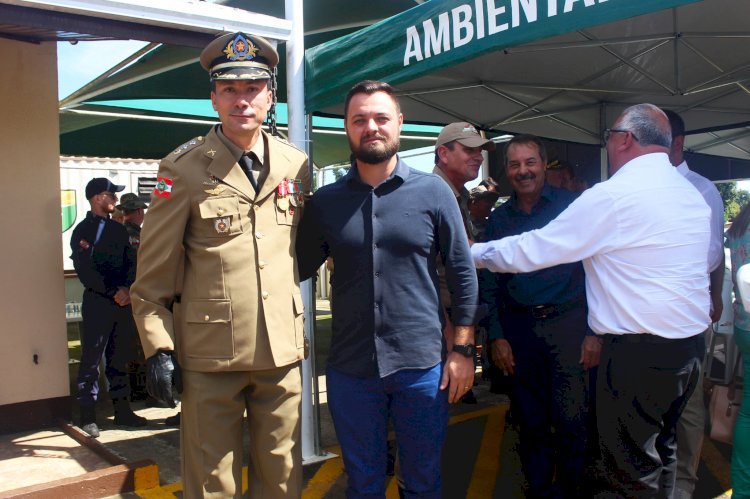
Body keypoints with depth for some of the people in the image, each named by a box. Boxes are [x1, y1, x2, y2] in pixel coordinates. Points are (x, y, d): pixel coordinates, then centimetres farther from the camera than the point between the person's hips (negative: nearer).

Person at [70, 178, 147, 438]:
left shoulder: (119, 229, 15)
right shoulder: (83, 230, -2)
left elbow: (131, 262, 12)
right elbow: (85, 271, -9)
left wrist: (127, 289, -5)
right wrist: (114, 292, -13)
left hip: (123, 301, 5)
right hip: (97, 302, -5)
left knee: (120, 359, 10)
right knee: (91, 360, -2)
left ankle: (122, 410, 17)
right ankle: (88, 415, 6)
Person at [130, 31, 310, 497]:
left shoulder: (296, 165, 6)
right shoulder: (183, 169, -5)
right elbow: (154, 273, -3)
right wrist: (157, 348, -8)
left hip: (283, 351, 4)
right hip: (209, 354, -3)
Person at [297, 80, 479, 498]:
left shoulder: (434, 192, -2)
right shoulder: (325, 202, 3)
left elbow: (463, 273, -1)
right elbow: (299, 269, 7)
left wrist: (463, 350, -4)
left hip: (423, 366, -1)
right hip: (350, 369, 1)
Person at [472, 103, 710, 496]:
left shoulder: (614, 195, -15)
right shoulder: (692, 195, 11)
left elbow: (531, 252, -11)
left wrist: (474, 253, 4)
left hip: (638, 352, -9)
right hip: (690, 345, 9)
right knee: (660, 452, 22)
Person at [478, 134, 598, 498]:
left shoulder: (572, 206, -1)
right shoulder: (499, 219, 8)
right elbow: (488, 283, 10)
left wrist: (594, 331, -8)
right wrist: (496, 336, 3)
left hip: (567, 323, -3)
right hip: (519, 328, 3)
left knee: (570, 421, 0)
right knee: (531, 422, 11)